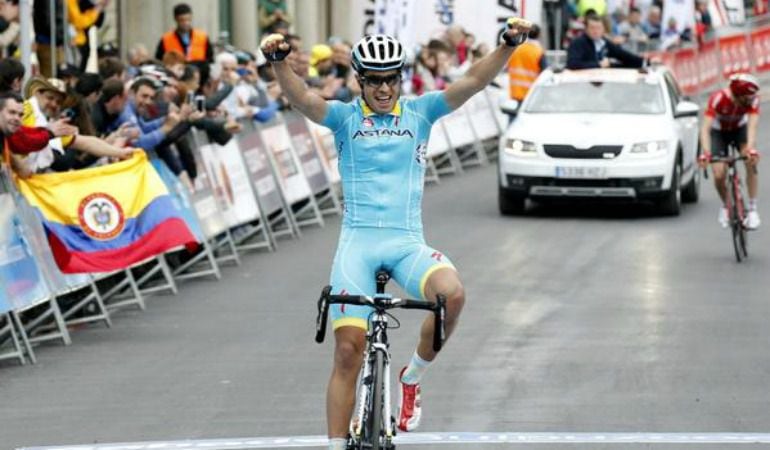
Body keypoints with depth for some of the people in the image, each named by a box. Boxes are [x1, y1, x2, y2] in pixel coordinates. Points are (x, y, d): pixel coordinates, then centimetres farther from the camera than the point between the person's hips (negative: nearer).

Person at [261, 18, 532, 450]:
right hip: (358, 240, -1)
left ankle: (413, 376, -4)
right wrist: (279, 61, -34)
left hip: (408, 242, 1)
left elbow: (472, 83, -3)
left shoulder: (419, 112, 9)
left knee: (452, 293, -29)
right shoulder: (345, 116, 5)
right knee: (349, 350, -7)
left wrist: (508, 46, -20)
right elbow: (304, 98, -14)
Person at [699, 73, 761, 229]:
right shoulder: (718, 99, -36)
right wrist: (706, 152, -55)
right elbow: (706, 128, -41)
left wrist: (751, 149, -57)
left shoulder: (752, 100, -29)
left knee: (751, 161, -26)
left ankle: (753, 209, -17)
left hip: (740, 129, 1)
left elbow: (752, 126, -40)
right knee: (719, 175, -16)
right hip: (719, 132, -1)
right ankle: (725, 206, 17)